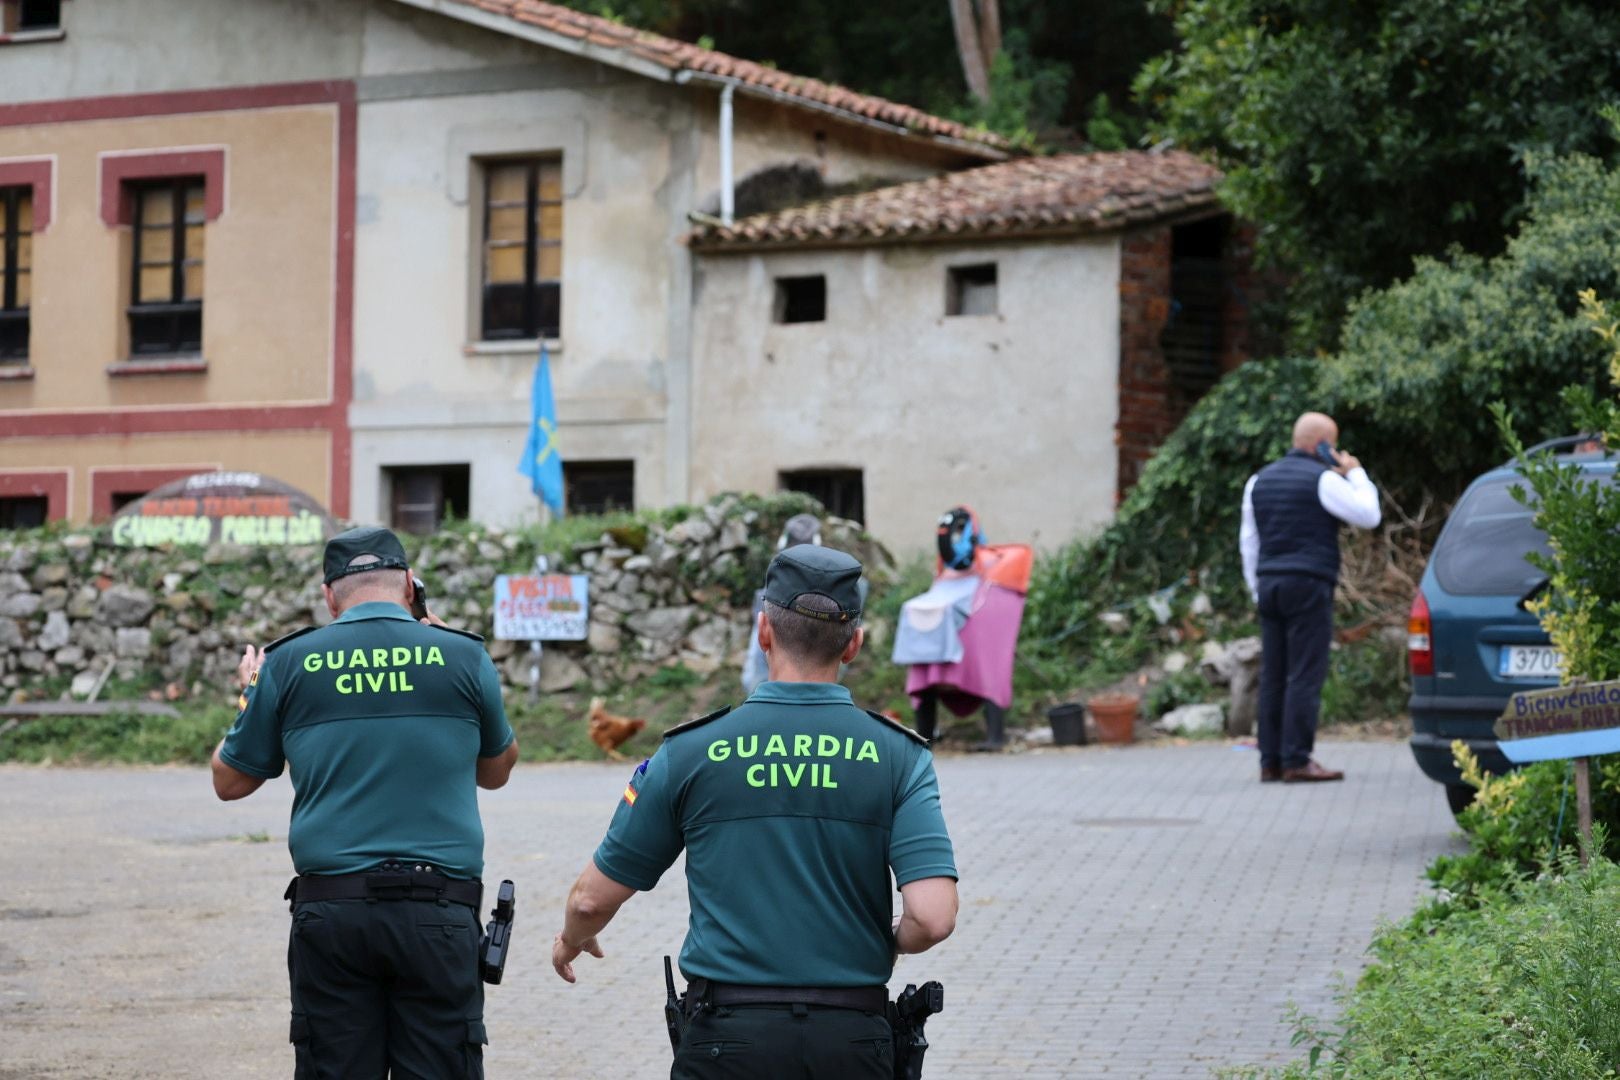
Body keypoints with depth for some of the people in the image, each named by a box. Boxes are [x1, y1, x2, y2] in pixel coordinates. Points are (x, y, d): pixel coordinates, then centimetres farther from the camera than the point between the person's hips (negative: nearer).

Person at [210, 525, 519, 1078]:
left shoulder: (289, 664, 4)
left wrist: (249, 695, 34)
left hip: (331, 910, 1)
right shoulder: (463, 657, 3)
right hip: (438, 913, -1)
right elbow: (497, 770, 21)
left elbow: (230, 780, 16)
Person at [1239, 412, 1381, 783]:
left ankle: (1270, 761, 6)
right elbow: (1368, 516, -5)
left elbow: (1248, 542, 17)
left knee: (1273, 677, 7)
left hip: (1270, 585, 7)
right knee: (1305, 675, -6)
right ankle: (1296, 761, -9)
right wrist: (1356, 474, 7)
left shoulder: (1260, 481, 15)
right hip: (1308, 586, -7)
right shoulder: (1322, 479, -7)